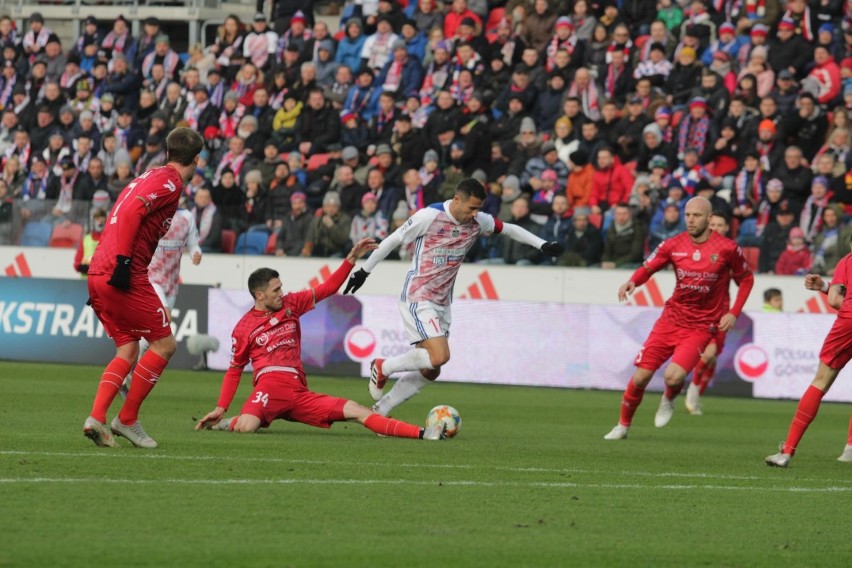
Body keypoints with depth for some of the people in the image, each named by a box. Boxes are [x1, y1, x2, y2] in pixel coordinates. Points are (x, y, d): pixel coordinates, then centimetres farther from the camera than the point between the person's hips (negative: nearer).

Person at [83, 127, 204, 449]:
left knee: (128, 350, 13)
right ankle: (127, 420, 1)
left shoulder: (149, 178, 23)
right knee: (164, 344, 1)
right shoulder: (170, 182, -6)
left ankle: (97, 418, -3)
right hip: (126, 276, -9)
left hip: (98, 274, 9)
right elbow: (132, 212, -19)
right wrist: (123, 260, -22)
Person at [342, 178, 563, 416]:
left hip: (442, 303, 7)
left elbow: (509, 229, 17)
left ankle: (379, 411, 15)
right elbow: (393, 240, -6)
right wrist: (364, 271, 1)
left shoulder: (478, 222, 1)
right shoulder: (429, 216, -15)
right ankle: (383, 367, -1)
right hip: (417, 298, -7)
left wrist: (542, 244, 9)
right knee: (440, 356, -22)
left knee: (430, 372, 4)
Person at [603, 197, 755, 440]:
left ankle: (669, 399, 15)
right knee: (640, 377, -3)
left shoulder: (727, 248, -9)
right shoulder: (674, 245, -3)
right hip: (671, 318, 3)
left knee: (673, 377, -23)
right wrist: (632, 282, -17)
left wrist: (733, 313, -5)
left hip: (701, 326, -3)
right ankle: (623, 425, 21)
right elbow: (647, 268, 6)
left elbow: (746, 279, 5)